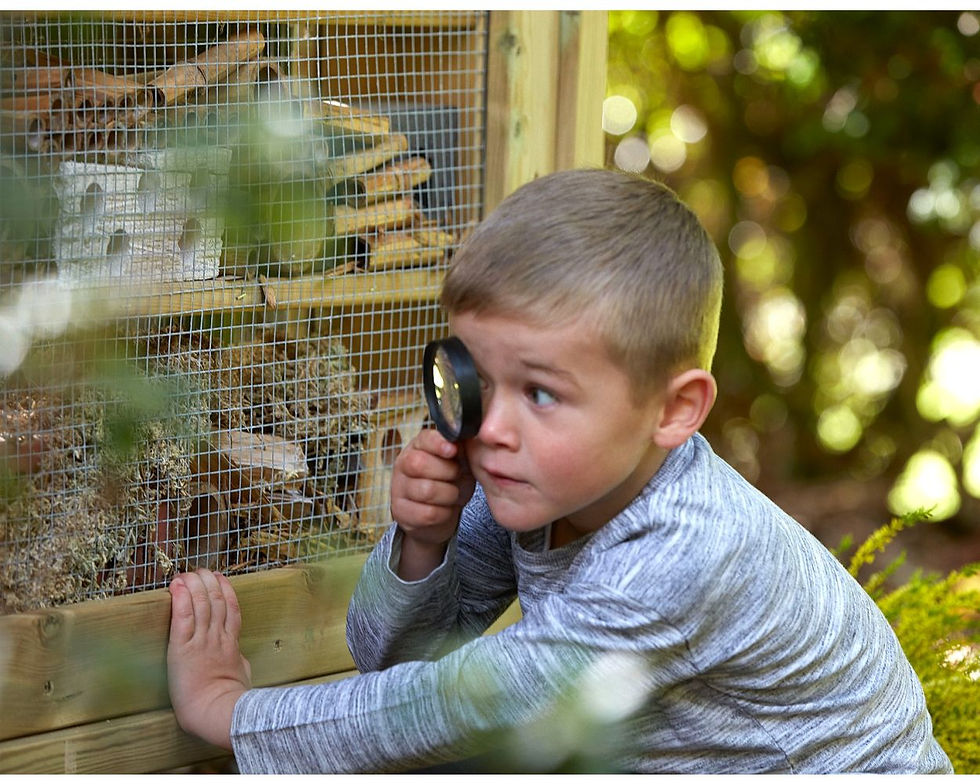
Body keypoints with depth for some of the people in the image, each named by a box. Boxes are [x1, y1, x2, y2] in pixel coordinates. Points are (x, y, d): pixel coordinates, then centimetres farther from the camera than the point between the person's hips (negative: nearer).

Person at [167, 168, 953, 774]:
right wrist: (422, 545, -22)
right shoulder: (529, 479, -12)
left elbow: (465, 710, -27)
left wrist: (226, 708, -18)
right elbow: (397, 654, -2)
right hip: (657, 765, 7)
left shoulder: (682, 559, -32)